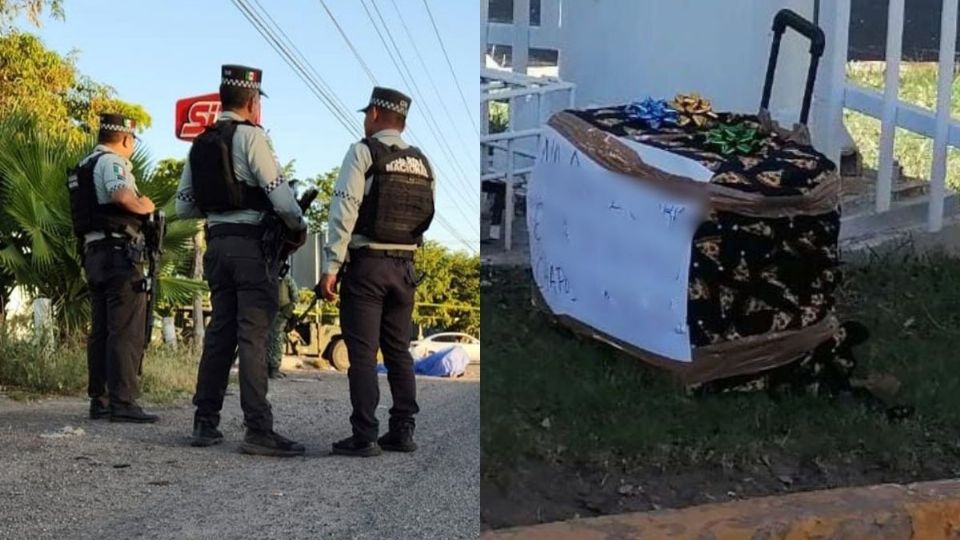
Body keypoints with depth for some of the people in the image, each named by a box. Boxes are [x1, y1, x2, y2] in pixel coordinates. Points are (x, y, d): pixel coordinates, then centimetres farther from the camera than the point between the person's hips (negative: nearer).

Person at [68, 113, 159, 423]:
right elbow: (121, 194, -28)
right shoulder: (112, 161, -8)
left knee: (101, 330, 10)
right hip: (119, 252, -10)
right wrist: (143, 206, -10)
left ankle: (99, 401, 12)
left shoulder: (84, 167, 21)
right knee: (127, 331, -11)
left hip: (94, 253, 10)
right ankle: (123, 402, -14)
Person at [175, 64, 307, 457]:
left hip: (217, 244, 7)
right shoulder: (250, 135, -7)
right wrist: (299, 226, 2)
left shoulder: (200, 144, 15)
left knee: (220, 332, 11)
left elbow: (183, 206, 16)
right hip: (253, 244, -7)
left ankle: (205, 423, 14)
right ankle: (258, 430, -10)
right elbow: (278, 192, -14)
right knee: (254, 336, -9)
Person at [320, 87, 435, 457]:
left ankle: (364, 437, -2)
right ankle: (403, 432, 15)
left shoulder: (363, 152, -6)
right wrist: (407, 257, 16)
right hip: (405, 267, 6)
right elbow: (427, 219, 8)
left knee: (362, 353, -2)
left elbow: (344, 211, -13)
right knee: (399, 350, 13)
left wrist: (331, 267, -13)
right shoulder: (422, 163, 11)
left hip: (366, 264, -6)